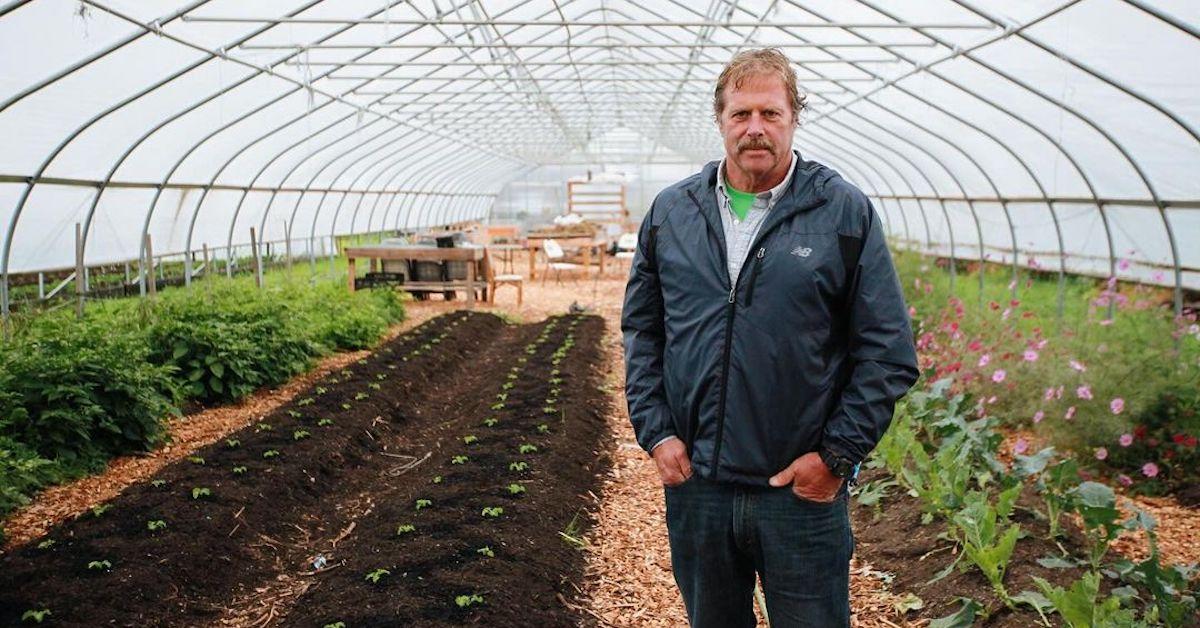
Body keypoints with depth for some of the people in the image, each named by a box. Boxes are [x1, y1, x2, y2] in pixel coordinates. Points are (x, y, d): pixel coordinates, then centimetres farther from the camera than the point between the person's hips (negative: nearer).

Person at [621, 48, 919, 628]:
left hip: (804, 491, -3)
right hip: (694, 481, 3)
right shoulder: (671, 211, 6)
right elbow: (640, 329, 11)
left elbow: (888, 352, -3)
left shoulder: (845, 212, -3)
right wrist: (656, 431, 1)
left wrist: (837, 455, -8)